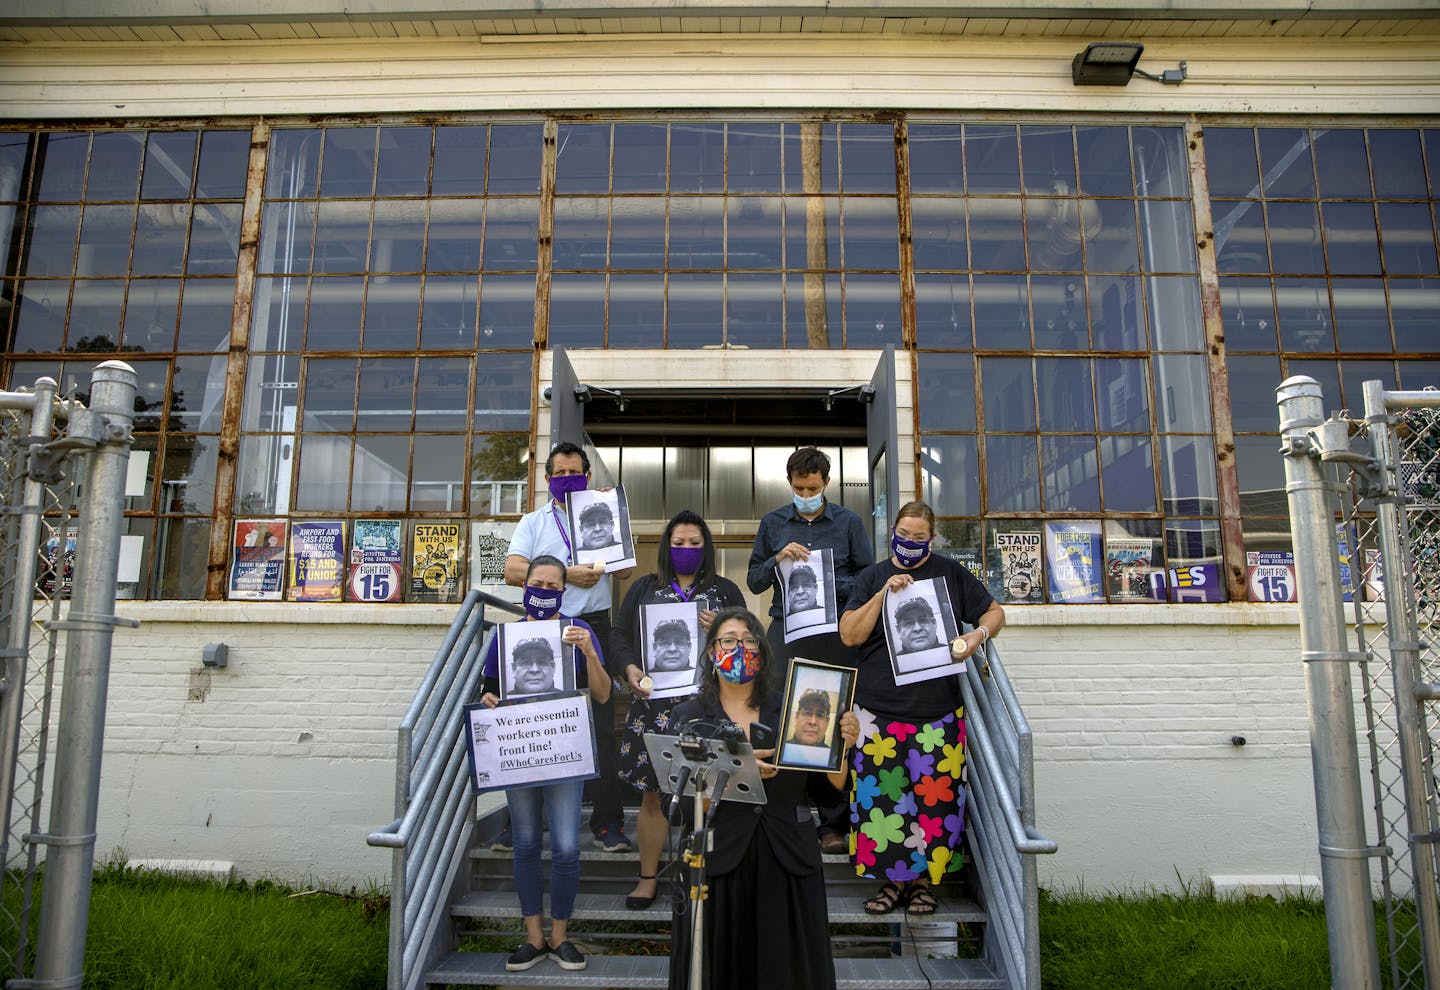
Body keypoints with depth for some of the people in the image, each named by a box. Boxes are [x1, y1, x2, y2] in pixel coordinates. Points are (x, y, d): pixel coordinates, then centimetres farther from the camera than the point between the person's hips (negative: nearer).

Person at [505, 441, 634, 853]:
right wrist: (567, 574, -12)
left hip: (594, 628, 0)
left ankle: (607, 821, 5)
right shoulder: (534, 522, 15)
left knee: (600, 725, -1)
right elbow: (513, 571, -2)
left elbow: (624, 570, 4)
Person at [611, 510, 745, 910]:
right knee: (653, 791, 4)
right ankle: (648, 876, 18)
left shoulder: (725, 590, 11)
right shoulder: (643, 588, 14)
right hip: (654, 703, 1)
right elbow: (620, 636, 10)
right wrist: (630, 669, -7)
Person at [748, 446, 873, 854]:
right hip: (785, 632, 1)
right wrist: (778, 559, -7)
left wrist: (828, 584, -12)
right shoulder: (772, 523, 13)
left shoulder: (849, 522, 9)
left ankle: (834, 824, 9)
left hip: (834, 634, -1)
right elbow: (754, 581, 11)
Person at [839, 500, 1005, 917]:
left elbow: (995, 613, 13)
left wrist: (978, 634, -8)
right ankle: (894, 879, 17)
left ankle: (924, 879, 19)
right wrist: (884, 593, -12)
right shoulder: (872, 577, 9)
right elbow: (849, 634, -1)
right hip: (879, 710, 1)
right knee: (881, 794, 1)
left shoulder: (951, 574, 8)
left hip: (937, 711, 0)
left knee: (935, 796, 0)